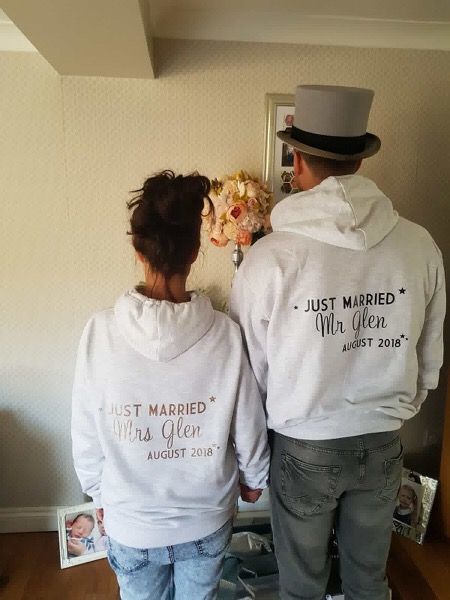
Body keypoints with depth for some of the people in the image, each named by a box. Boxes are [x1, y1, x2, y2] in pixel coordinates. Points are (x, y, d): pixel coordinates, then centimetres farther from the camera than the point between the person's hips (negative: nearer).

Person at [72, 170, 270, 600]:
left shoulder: (100, 332, -21)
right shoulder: (225, 334, -21)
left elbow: (86, 435, -10)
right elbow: (249, 427, -11)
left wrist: (100, 495, 8)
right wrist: (253, 479, 10)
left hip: (131, 523, 0)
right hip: (207, 519, 0)